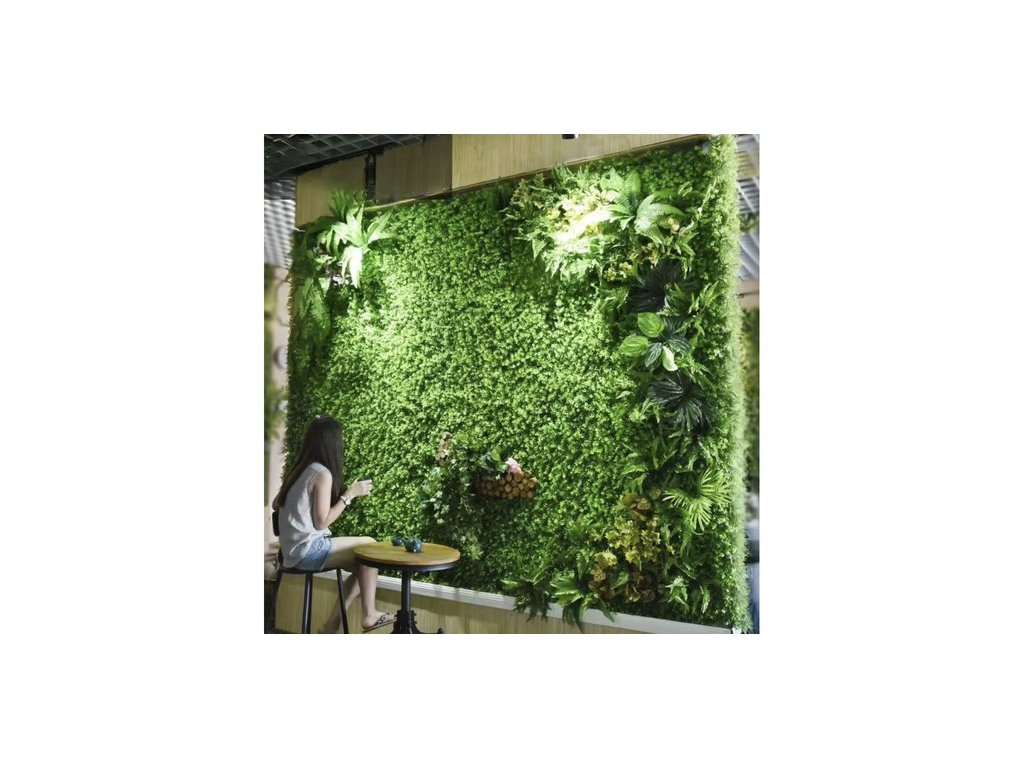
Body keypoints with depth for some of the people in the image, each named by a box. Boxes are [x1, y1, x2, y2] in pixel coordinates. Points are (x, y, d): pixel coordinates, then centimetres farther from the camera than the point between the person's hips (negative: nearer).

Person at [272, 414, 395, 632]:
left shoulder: (300, 469, 10)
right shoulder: (322, 473, -16)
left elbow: (276, 504, 19)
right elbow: (322, 522, -17)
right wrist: (349, 494, -10)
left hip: (293, 550, 9)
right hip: (308, 550, -9)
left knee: (362, 566, 11)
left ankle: (333, 625, 9)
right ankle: (369, 615, 9)